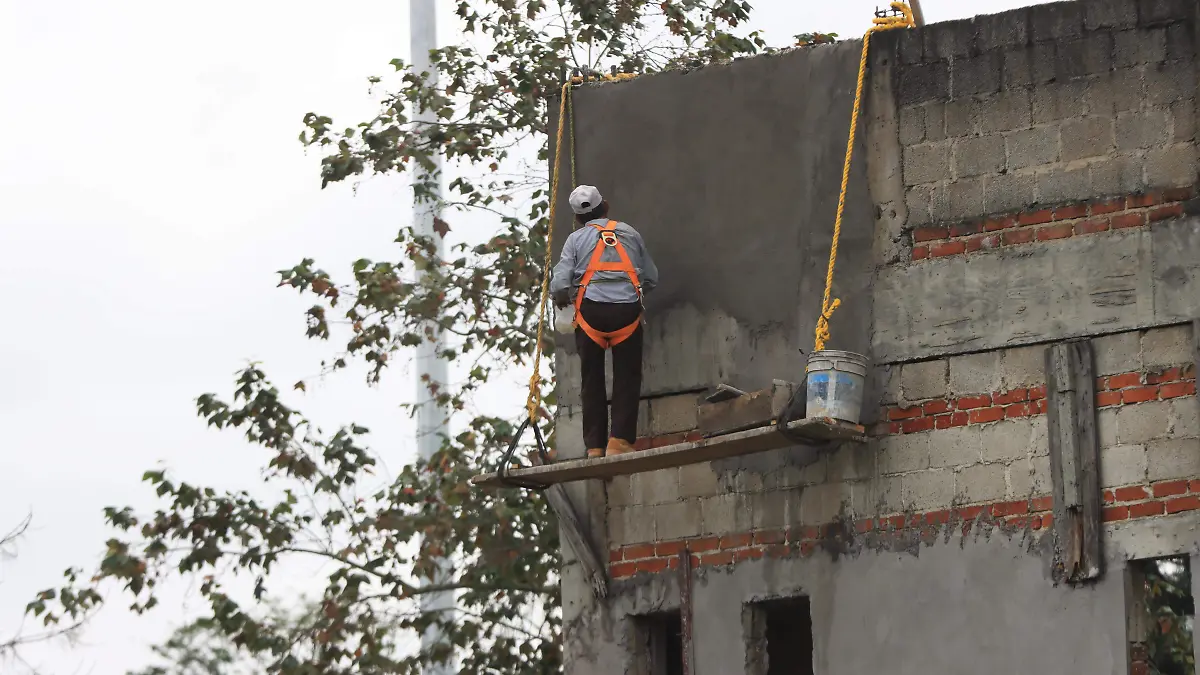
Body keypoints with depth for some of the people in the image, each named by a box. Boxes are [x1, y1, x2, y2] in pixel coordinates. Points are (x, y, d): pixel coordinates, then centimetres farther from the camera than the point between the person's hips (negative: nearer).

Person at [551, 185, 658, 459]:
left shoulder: (576, 239, 7)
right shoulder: (629, 233, 13)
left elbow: (559, 284, -3)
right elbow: (651, 278, 15)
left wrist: (562, 300, 19)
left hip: (591, 311, 0)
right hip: (627, 310, 0)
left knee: (592, 380, 9)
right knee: (627, 378, 6)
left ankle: (594, 446, 5)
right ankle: (619, 439, -7)